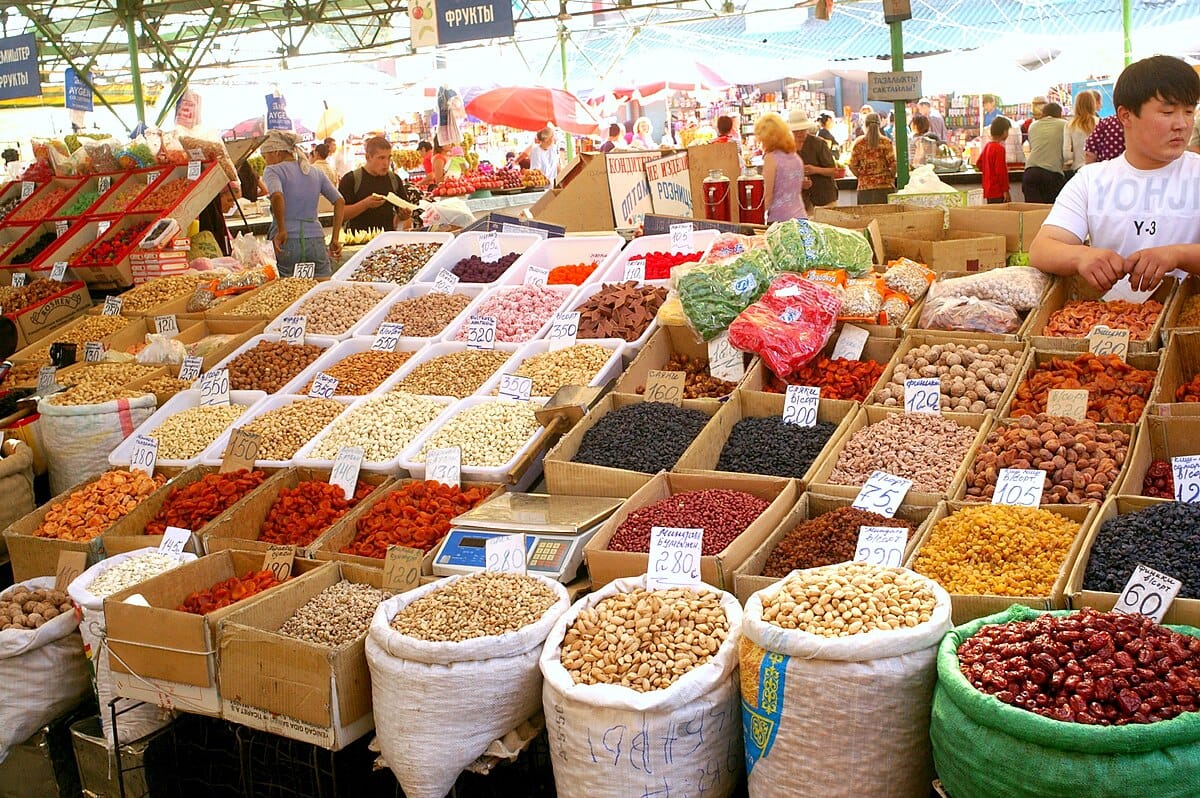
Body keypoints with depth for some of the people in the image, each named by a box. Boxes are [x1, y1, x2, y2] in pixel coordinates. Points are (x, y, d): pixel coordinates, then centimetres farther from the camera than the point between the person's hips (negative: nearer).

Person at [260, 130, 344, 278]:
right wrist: (335, 239, 7)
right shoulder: (316, 172, 16)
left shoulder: (273, 171, 1)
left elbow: (277, 197, -20)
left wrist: (281, 231, -14)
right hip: (316, 242, 4)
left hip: (286, 243, -4)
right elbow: (340, 201, 8)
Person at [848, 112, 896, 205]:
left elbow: (853, 166, 2)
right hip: (884, 186, -1)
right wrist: (890, 177, 12)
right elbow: (893, 164, -5)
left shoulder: (858, 143, 1)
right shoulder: (886, 142, -2)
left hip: (865, 187, 1)